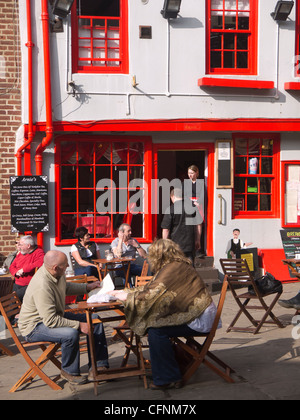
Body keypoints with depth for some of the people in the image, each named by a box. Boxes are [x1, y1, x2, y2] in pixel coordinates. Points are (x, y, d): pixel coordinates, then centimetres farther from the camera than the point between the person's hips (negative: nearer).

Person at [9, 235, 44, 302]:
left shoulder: (39, 253, -3)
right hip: (17, 285, 7)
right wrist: (16, 272, -1)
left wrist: (23, 269, -16)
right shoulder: (20, 253, 20)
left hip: (29, 286, -7)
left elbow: (39, 264, -24)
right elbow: (12, 266, 24)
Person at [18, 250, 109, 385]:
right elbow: (51, 321, -32)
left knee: (94, 319, 2)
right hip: (34, 326, -10)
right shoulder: (42, 286, -34)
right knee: (71, 334, -35)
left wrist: (88, 287, 12)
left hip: (56, 315, 10)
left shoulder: (57, 273, -5)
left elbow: (66, 287, 20)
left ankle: (98, 366, 6)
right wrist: (78, 325, -28)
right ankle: (69, 372, -9)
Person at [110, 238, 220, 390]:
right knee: (153, 321, 4)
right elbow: (150, 287, 19)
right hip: (197, 313, 10)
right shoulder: (176, 266, 14)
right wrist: (123, 292, 16)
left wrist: (127, 296, -9)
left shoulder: (173, 269, -18)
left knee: (156, 329, -18)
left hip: (199, 319, -10)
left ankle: (168, 379, -7)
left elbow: (151, 295, -22)